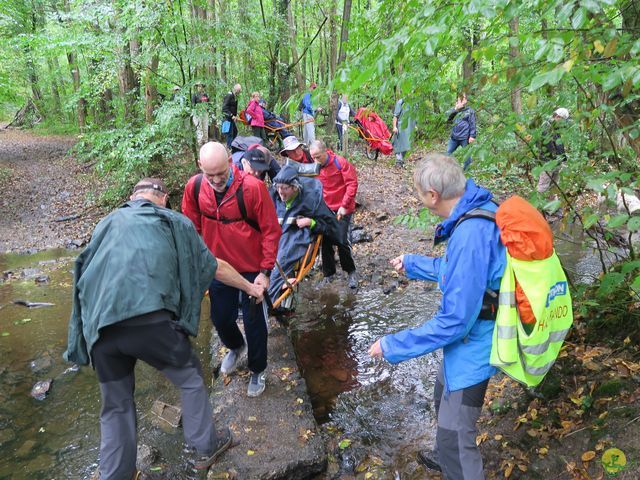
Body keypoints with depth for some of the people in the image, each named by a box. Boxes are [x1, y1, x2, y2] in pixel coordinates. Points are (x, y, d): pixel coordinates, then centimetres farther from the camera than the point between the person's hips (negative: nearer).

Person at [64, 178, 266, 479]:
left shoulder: (107, 223, 26)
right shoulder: (173, 221, 15)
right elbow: (215, 268, 21)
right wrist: (250, 287, 35)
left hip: (100, 327, 5)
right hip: (149, 319, -4)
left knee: (116, 405, 22)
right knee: (191, 378, 20)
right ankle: (206, 448, 32)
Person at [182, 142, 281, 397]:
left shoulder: (252, 187, -23)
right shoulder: (194, 187, -11)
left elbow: (271, 230, -16)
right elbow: (192, 228, 2)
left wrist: (265, 271, -15)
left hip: (251, 268, -4)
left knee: (253, 320, 7)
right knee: (220, 318, 18)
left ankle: (258, 370, 33)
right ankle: (235, 347, 52)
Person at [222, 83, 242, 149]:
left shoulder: (234, 96, 14)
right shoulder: (229, 95, -15)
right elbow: (224, 108, -21)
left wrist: (236, 115, 9)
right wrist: (232, 115, -25)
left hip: (232, 117, 10)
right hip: (228, 117, -10)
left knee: (235, 132, 16)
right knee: (230, 133, -8)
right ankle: (229, 148, -4)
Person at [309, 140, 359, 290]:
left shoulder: (340, 162, -14)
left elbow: (352, 184, -15)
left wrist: (344, 206, -17)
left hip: (342, 209, -4)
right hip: (325, 209, 4)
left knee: (341, 241, -5)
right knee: (326, 242, 6)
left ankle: (351, 272, 16)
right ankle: (328, 274, 20)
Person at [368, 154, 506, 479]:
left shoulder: (469, 235, -35)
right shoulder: (476, 209, -4)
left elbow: (455, 321, -30)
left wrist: (392, 346, -22)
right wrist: (412, 264, 23)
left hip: (473, 343, -10)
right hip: (470, 333, 10)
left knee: (454, 434, 5)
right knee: (443, 398, 30)